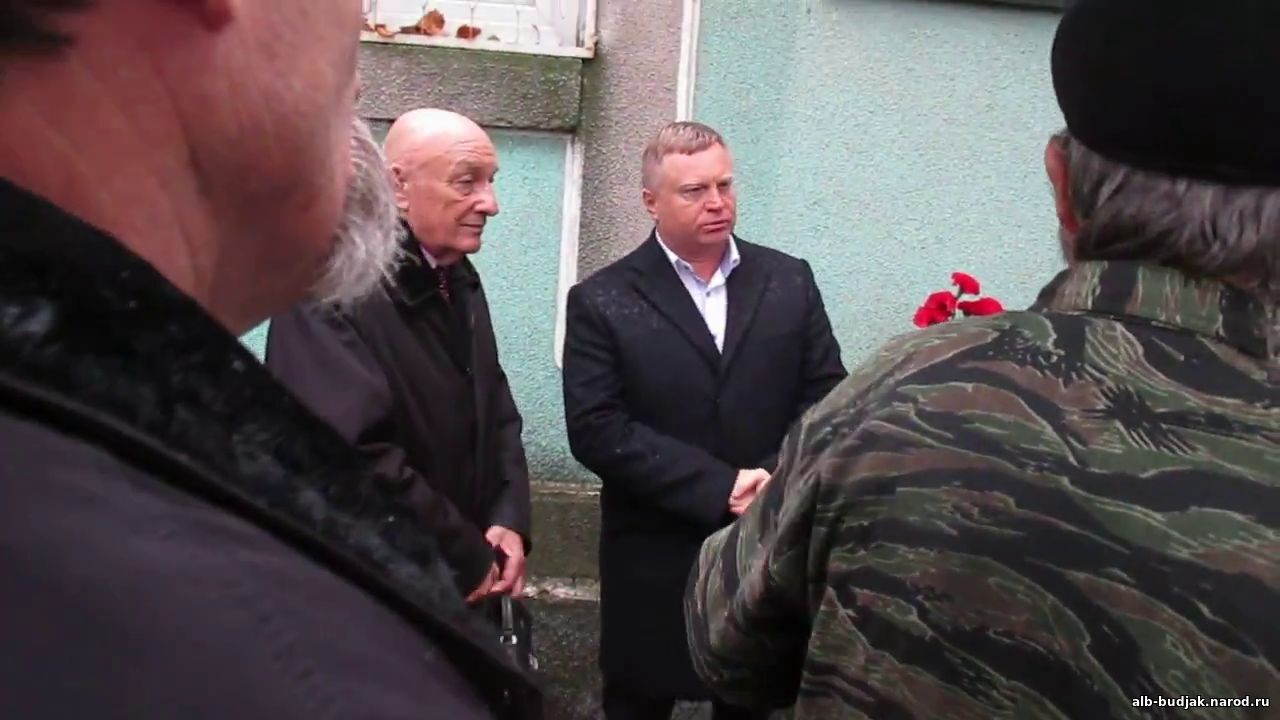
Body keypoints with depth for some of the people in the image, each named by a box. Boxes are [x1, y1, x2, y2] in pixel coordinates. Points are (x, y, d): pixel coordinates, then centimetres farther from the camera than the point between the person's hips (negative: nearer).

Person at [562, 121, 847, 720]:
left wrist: (776, 480, -15)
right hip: (656, 566, -2)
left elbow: (829, 396, 2)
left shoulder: (790, 281, 4)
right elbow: (596, 430, -13)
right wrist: (720, 486, -19)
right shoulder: (603, 301, -5)